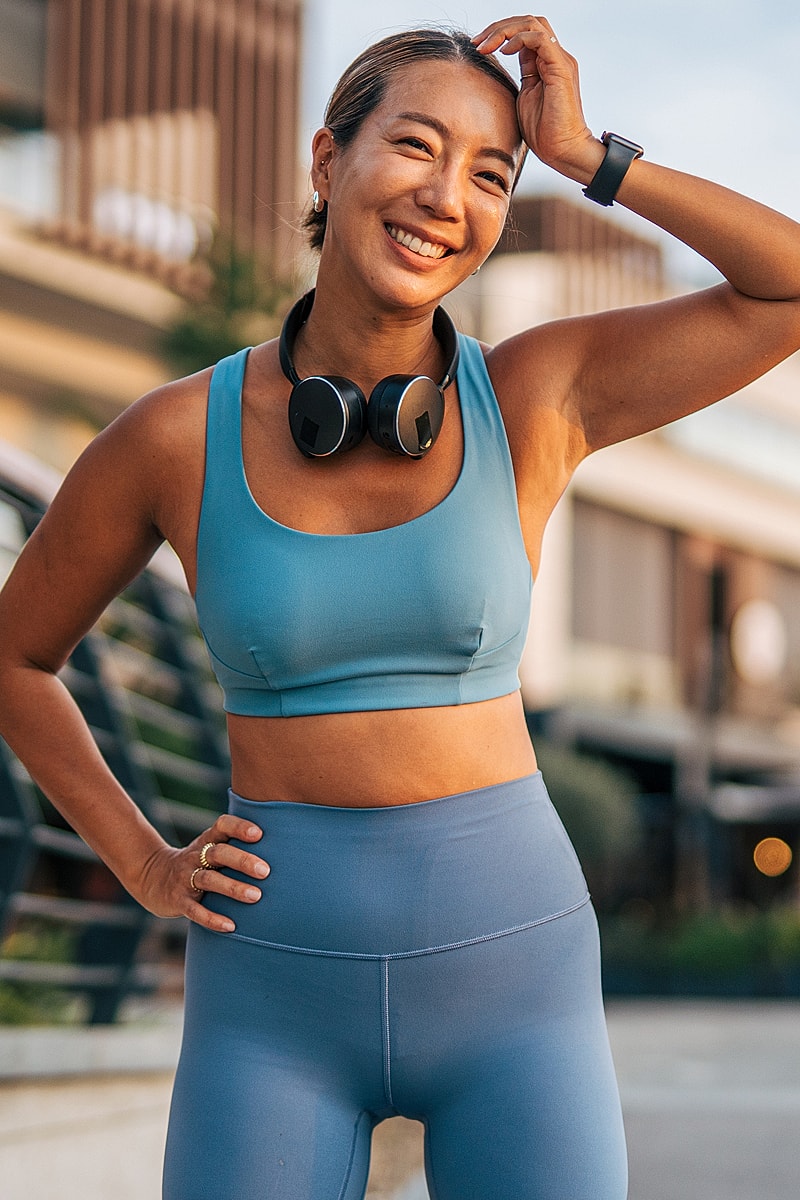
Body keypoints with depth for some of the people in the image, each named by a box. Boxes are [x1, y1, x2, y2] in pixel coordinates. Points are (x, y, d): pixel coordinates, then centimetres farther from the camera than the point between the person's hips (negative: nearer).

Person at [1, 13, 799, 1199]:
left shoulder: (537, 395, -2)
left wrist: (589, 158, -10)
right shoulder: (176, 435, -4)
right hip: (279, 986, 0)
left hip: (507, 966, 1)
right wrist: (146, 867, 2)